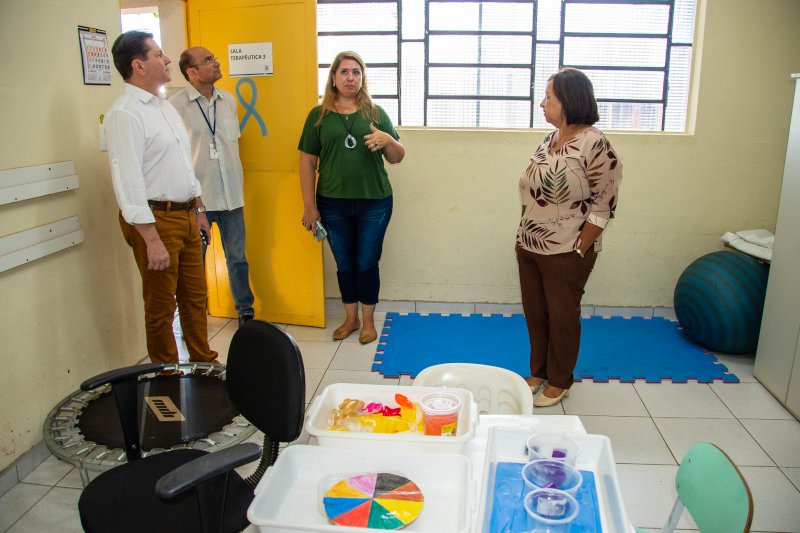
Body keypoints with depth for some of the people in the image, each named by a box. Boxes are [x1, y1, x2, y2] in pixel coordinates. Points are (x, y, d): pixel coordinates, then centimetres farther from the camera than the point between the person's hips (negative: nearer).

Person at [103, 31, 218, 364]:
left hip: (185, 215, 9)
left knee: (195, 296, 16)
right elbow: (128, 182, -20)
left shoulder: (165, 106, 15)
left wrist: (197, 209, 20)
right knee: (161, 305, 4)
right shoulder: (124, 114, -15)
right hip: (156, 219, -8)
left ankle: (204, 363, 31)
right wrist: (152, 240, -23)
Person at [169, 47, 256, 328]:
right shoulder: (176, 104, -9)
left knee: (237, 257, 12)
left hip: (230, 194, 4)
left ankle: (246, 312, 27)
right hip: (195, 198, -4)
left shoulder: (228, 99, 9)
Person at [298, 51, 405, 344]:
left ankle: (368, 321, 23)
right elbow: (307, 162, 3)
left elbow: (397, 158, 7)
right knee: (345, 265, 11)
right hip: (333, 204, 1)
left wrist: (387, 139, -15)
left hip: (374, 202, 0)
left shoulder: (376, 114, 6)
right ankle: (351, 319, 30)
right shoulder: (319, 115, 4)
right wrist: (309, 206, -1)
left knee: (367, 264, 4)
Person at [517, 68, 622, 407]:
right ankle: (538, 372, 36)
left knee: (562, 316, 8)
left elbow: (603, 206, -15)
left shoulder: (595, 145, -16)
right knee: (534, 312, 16)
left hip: (566, 254, -7)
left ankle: (559, 383, 27)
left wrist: (579, 251, -15)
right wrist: (522, 239, 11)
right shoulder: (549, 141, 8)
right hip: (529, 248, 7)